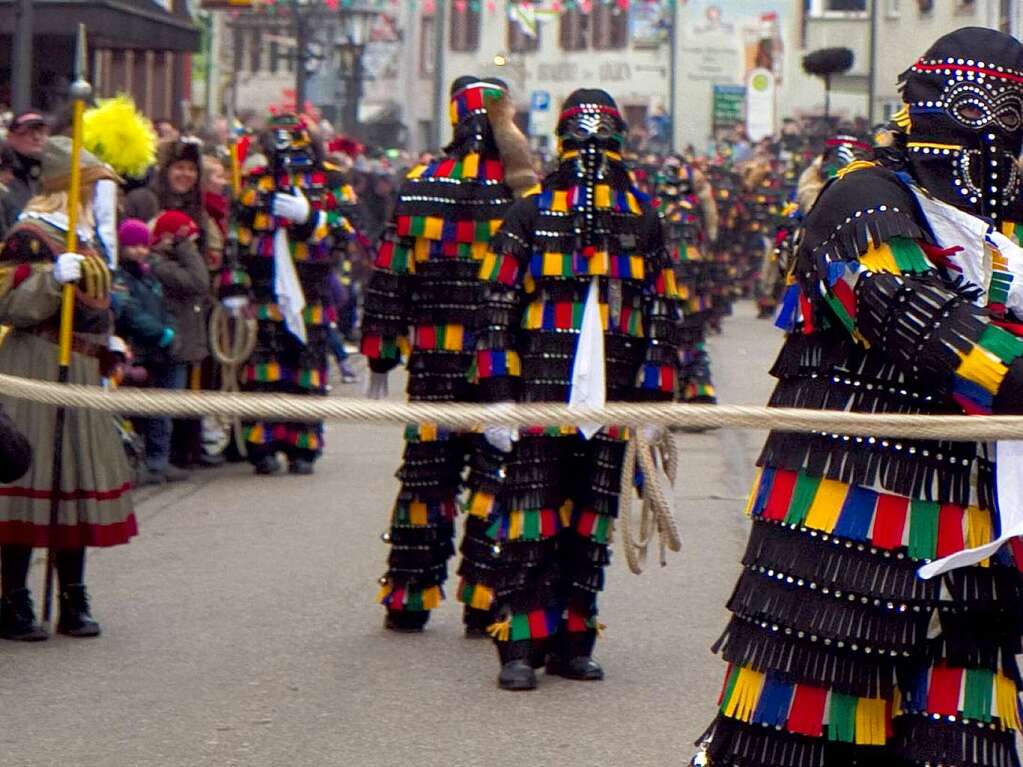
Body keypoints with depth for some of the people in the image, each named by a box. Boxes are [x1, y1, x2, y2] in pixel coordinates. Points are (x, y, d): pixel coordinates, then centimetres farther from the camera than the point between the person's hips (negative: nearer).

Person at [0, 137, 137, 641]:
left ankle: (73, 603, 16)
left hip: (81, 373, 9)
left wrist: (106, 345, 25)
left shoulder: (79, 237, 17)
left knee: (79, 484, 10)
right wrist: (52, 278, -30)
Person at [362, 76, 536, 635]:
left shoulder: (421, 184, 0)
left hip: (434, 359, 2)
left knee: (426, 474, 9)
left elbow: (390, 275, 2)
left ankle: (409, 599, 12)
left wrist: (380, 357, 7)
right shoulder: (524, 189, -5)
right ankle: (484, 602, 7)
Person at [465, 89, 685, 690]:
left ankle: (572, 641, 16)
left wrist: (654, 398, 7)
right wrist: (498, 395, -7)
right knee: (529, 522, -6)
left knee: (591, 525, 8)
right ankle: (520, 646, -4)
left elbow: (664, 315, 13)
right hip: (539, 398, -3)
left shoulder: (644, 222, 10)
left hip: (609, 402, 3)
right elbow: (498, 308, 0)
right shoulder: (531, 214, 2)